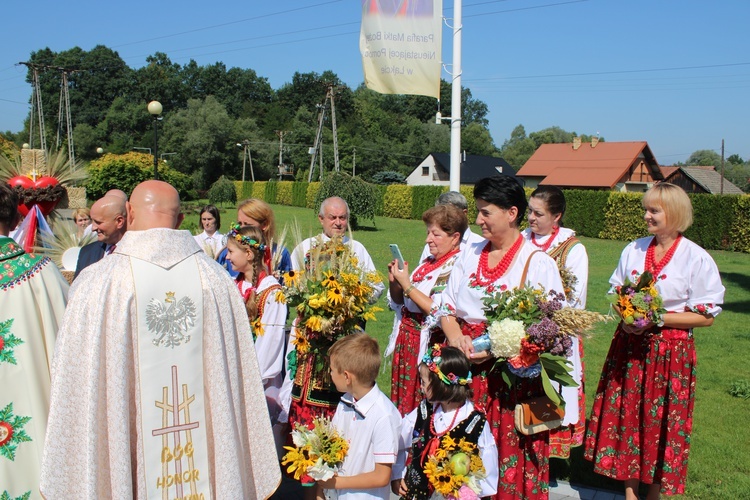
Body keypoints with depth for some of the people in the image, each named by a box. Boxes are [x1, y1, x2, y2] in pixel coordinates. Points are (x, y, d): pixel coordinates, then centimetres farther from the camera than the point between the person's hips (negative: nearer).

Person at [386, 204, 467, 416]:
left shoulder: (456, 267, -15)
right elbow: (399, 303, 15)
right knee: (402, 403, 16)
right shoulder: (428, 262, 10)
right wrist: (394, 282, -4)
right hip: (406, 341, 8)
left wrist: (406, 284, -19)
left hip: (430, 346, -8)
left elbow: (439, 312, -25)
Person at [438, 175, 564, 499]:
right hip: (464, 365, 5)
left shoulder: (537, 262, -5)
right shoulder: (471, 254, 12)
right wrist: (456, 336, -9)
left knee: (508, 455, 1)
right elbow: (446, 306, 12)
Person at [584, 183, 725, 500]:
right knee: (627, 415, 7)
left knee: (661, 423, 6)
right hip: (629, 345, 4)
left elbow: (706, 317, -8)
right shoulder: (634, 250, 4)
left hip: (671, 351, -4)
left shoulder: (697, 259, -8)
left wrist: (658, 318, -18)